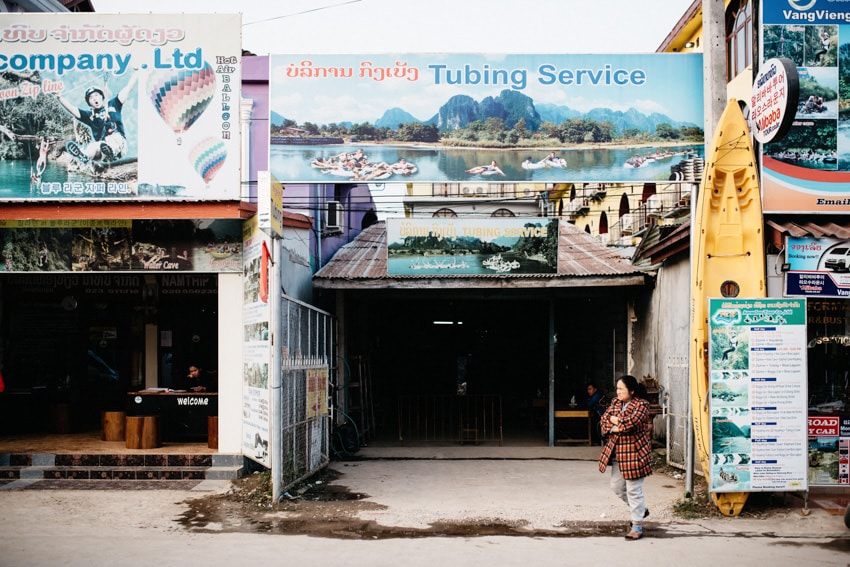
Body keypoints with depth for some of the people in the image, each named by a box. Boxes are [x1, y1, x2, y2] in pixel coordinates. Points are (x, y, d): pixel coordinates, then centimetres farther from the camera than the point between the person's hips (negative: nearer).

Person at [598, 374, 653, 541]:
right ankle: (641, 510, 37)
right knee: (616, 486, 15)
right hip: (617, 451, 8)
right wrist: (615, 428, -18)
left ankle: (637, 526, 9)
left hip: (634, 452, -8)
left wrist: (615, 420, -9)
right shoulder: (615, 402, 10)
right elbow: (604, 419, 1)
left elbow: (630, 423, -25)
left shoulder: (641, 404, -12)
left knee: (634, 489, -3)